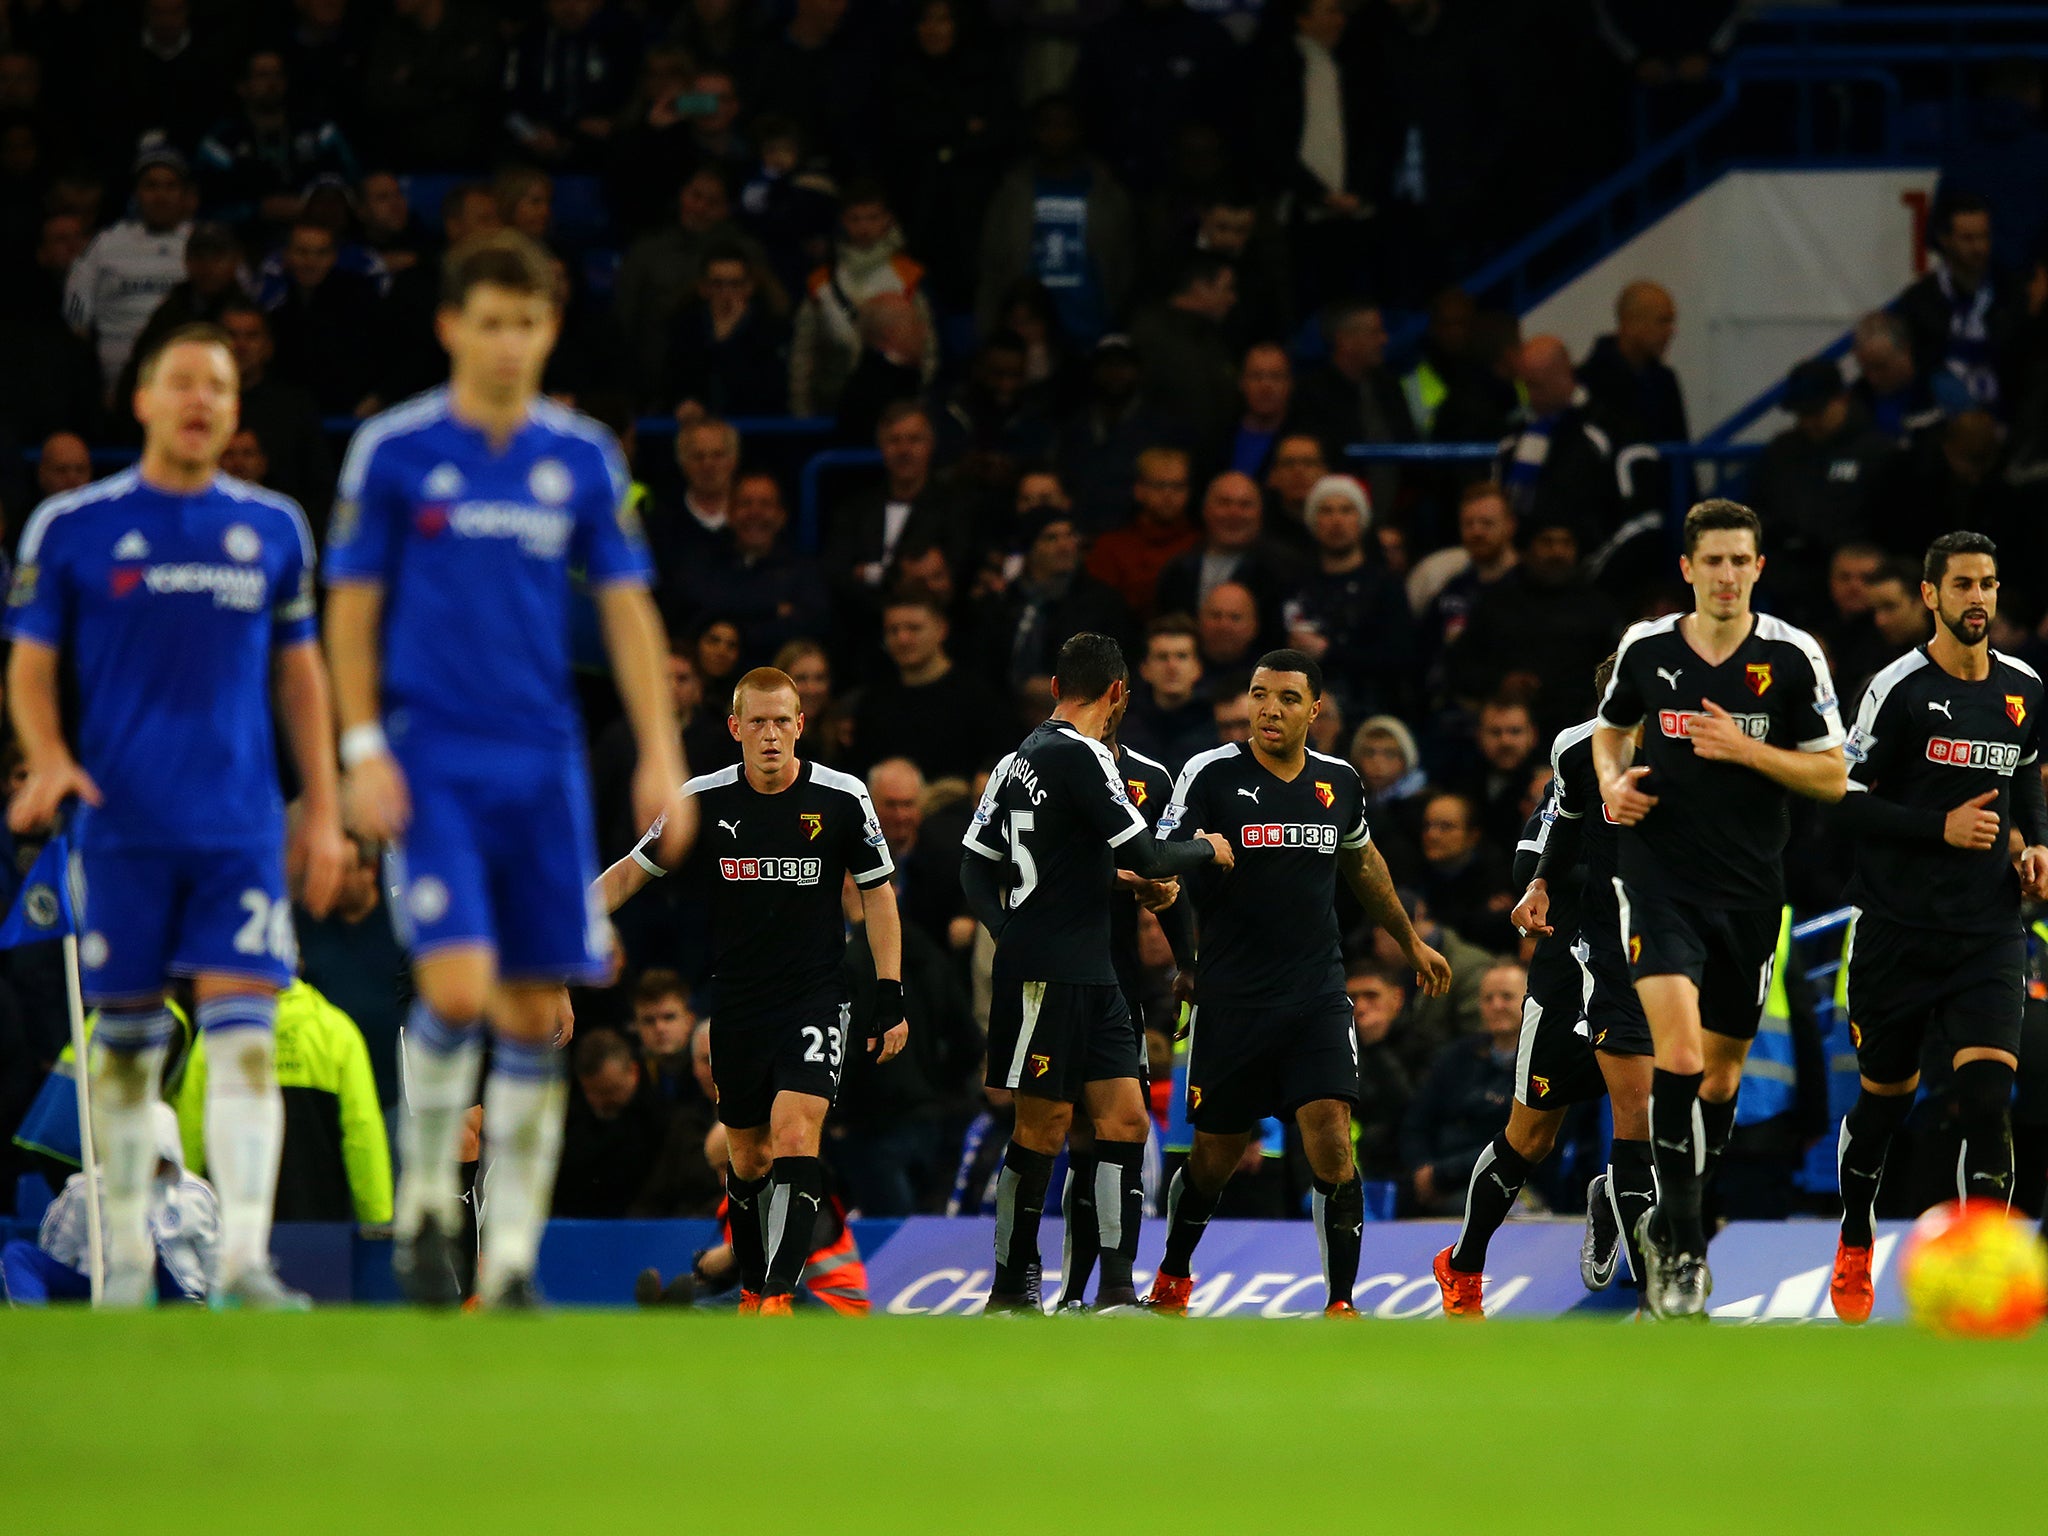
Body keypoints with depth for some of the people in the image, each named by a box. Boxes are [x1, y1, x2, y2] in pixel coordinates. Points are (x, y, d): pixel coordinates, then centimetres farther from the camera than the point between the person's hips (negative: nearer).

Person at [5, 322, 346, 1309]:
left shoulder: (273, 529, 11)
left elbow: (300, 672, 17)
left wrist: (322, 810, 12)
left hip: (243, 823, 1)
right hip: (123, 822, -1)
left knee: (245, 1034, -11)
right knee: (125, 1042, 3)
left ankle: (245, 1259, -18)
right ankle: (126, 1254, 14)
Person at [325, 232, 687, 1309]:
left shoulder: (582, 458, 7)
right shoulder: (393, 451, -1)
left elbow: (627, 610, 10)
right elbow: (351, 610, 2)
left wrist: (659, 753, 2)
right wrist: (364, 751, -5)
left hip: (544, 763, 3)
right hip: (432, 762, -3)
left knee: (536, 1010, 1)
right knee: (458, 987, -18)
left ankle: (512, 1254, 9)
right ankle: (423, 1201, 4)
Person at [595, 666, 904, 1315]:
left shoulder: (842, 798, -6)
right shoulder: (703, 799, -2)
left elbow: (878, 893, 4)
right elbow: (631, 872, 9)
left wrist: (890, 995, 0)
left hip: (816, 994, -3)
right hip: (735, 1003, 3)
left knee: (795, 1127, -21)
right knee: (747, 1154, 8)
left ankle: (780, 1292, -26)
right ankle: (752, 1291, 26)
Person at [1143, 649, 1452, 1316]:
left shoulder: (1339, 781, 6)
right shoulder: (1211, 775, -7)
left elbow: (1363, 863, 25)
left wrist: (1411, 943, 34)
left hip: (1318, 997, 2)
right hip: (1229, 1001, -2)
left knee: (1332, 1146, -14)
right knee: (1214, 1157, 9)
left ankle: (1340, 1306, -9)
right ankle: (1172, 1277, 36)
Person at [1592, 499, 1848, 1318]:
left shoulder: (1793, 657, -3)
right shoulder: (1646, 648, 1)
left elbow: (1832, 777, -2)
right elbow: (1611, 726, 21)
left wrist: (1746, 750, -15)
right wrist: (1612, 780, 0)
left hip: (1749, 888, 1)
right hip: (1658, 875, -1)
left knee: (1721, 1068, 11)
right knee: (1679, 1046, -21)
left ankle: (1671, 1225, 33)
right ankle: (1682, 1246, -18)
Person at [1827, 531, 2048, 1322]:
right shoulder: (1899, 688, -8)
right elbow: (1846, 802, -10)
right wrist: (1941, 828, -19)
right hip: (1898, 927, -2)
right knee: (1884, 1098, 11)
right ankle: (1855, 1246, 37)